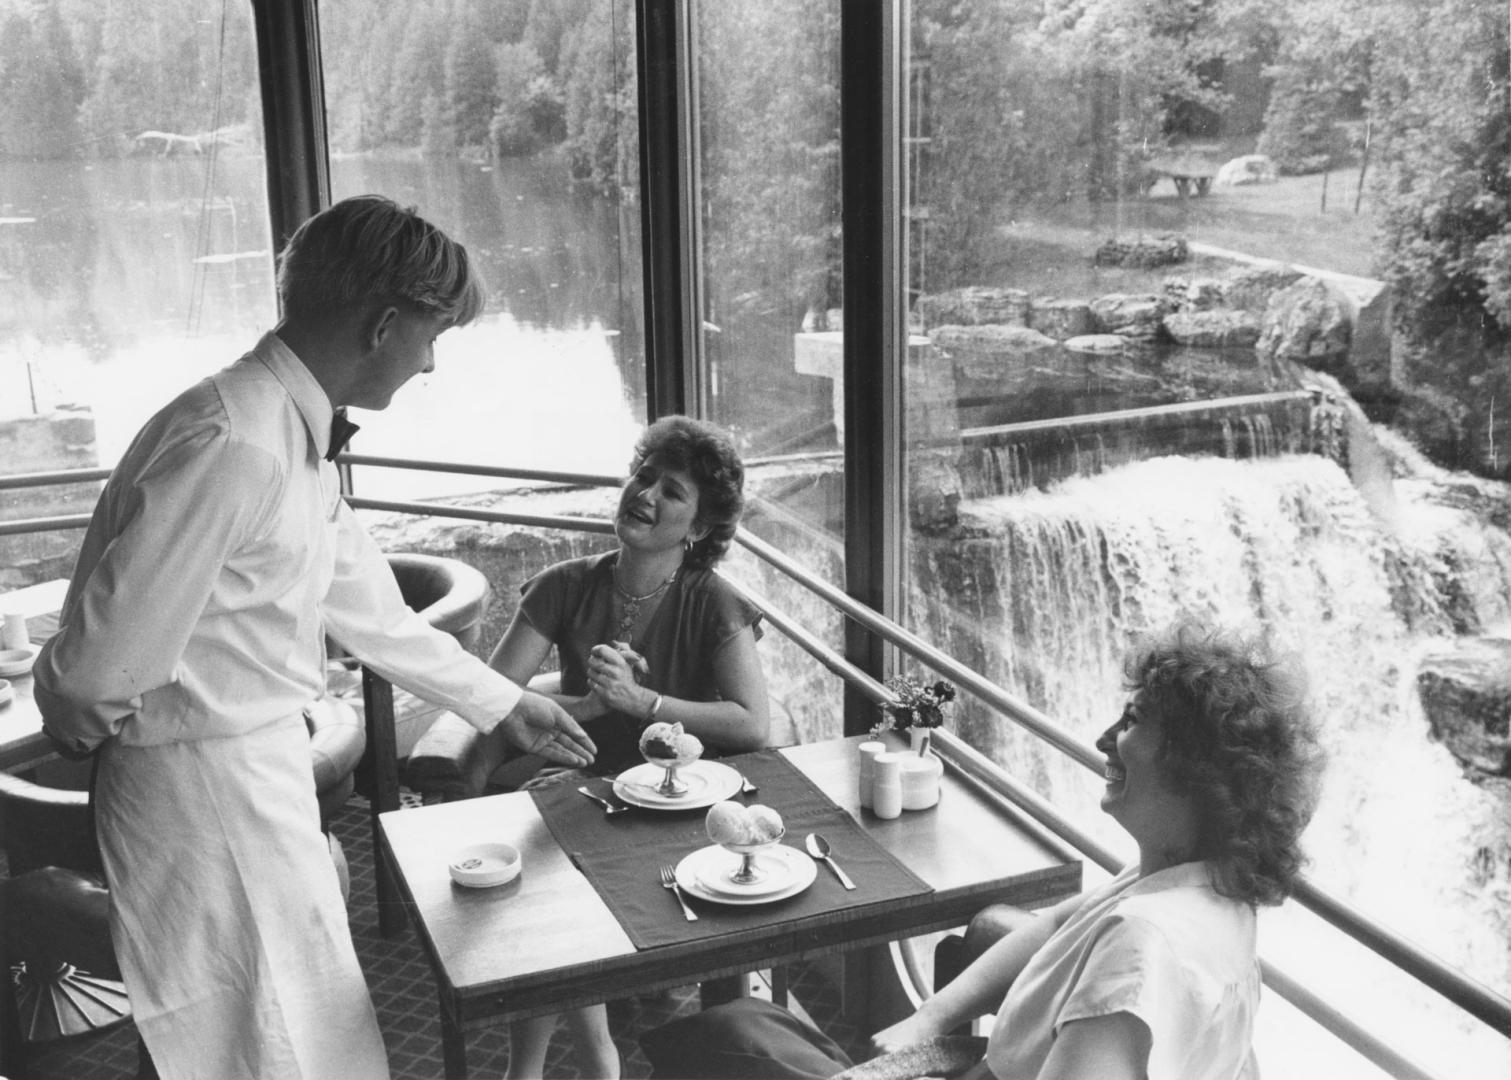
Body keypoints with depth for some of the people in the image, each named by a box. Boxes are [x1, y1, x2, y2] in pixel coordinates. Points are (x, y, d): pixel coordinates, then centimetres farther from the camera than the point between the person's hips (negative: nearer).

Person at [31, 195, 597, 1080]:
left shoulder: (299, 437, 5)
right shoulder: (234, 446, -28)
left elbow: (364, 603, 14)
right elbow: (108, 646, -25)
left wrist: (502, 703, 20)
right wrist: (76, 713, -2)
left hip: (266, 768, 9)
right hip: (208, 784, -9)